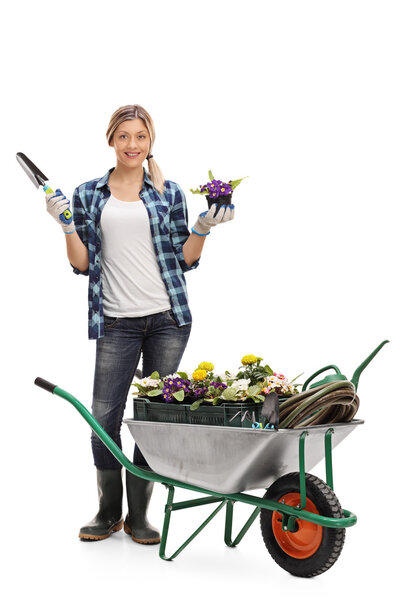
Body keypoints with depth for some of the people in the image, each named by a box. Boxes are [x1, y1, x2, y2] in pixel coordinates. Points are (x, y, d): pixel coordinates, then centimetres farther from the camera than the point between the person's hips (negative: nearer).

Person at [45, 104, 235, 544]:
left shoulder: (169, 193, 9)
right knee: (104, 417, -2)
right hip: (116, 322, 0)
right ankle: (108, 512, 20)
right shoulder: (88, 195, 9)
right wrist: (66, 224, -6)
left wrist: (203, 228, -5)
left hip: (168, 318, 0)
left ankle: (138, 514, 19)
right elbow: (83, 264, 6)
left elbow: (184, 261, 9)